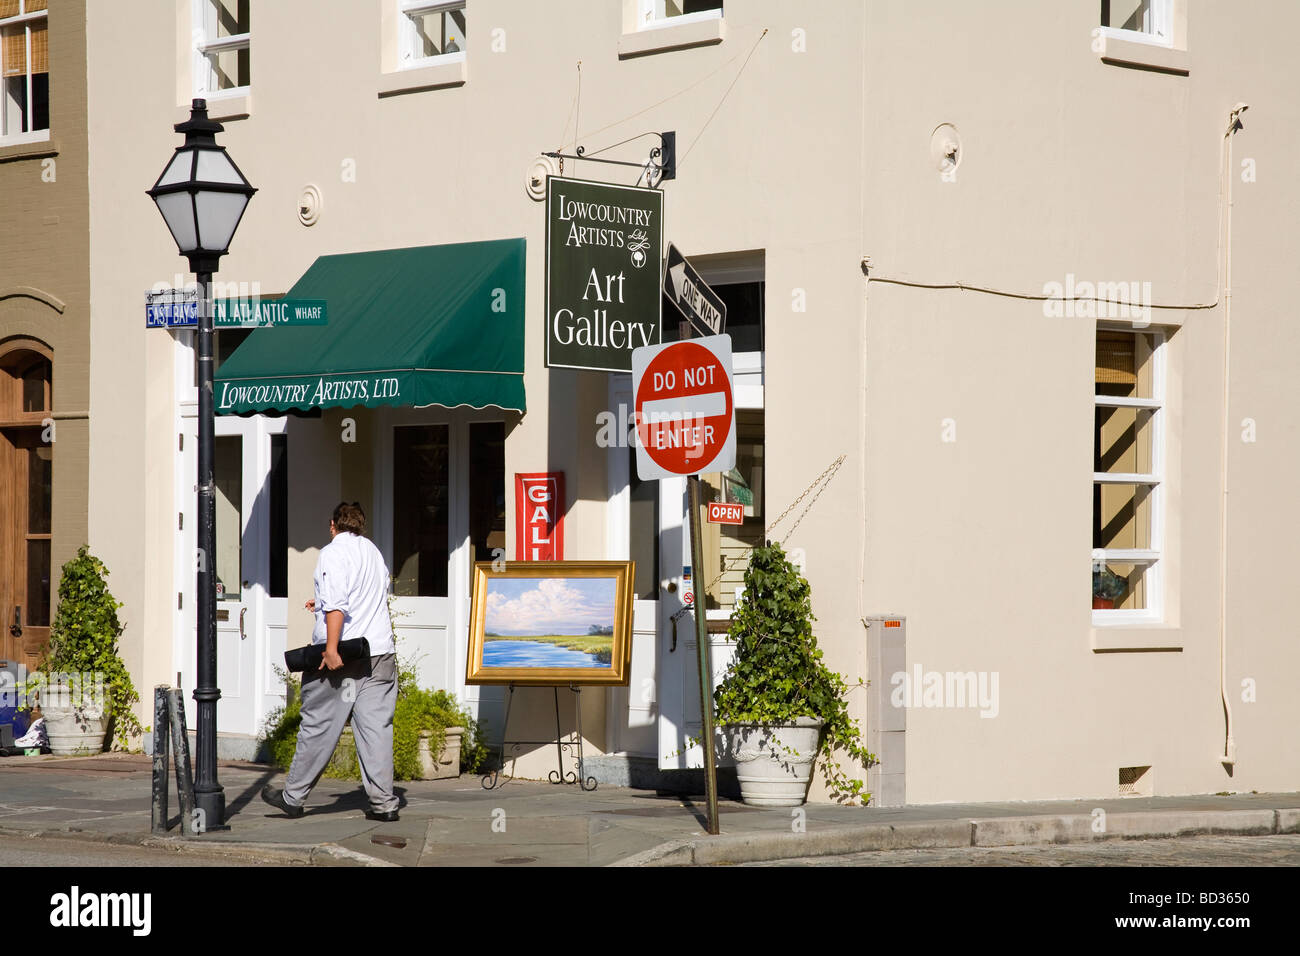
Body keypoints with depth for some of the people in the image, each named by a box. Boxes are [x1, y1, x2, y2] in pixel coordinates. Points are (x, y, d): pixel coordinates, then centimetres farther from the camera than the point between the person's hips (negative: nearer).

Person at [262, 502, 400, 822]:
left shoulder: (333, 553, -6)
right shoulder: (375, 553, 15)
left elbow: (337, 604, -18)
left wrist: (331, 649, -22)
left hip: (341, 655, -6)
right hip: (380, 651, 6)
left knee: (318, 725, 3)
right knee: (377, 727, 5)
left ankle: (293, 797, 12)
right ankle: (383, 803, 1)